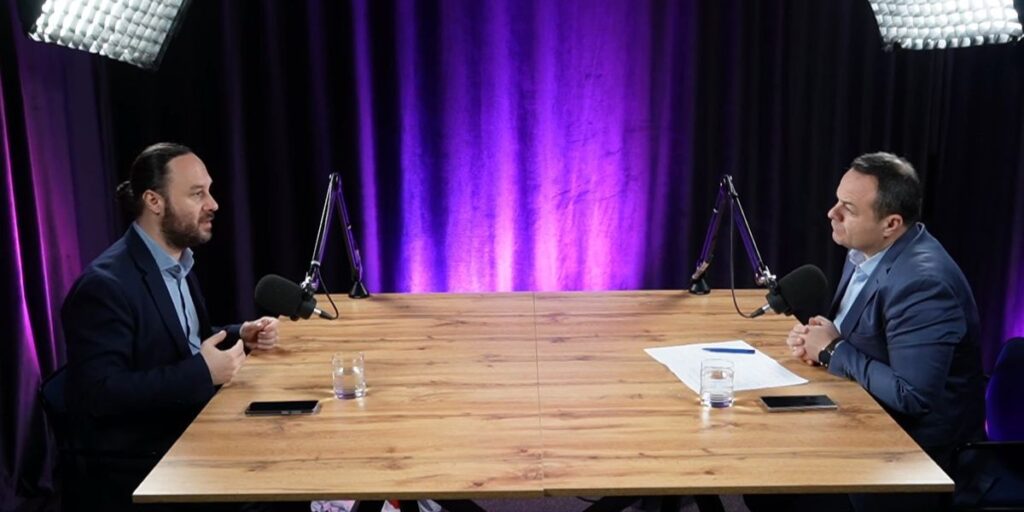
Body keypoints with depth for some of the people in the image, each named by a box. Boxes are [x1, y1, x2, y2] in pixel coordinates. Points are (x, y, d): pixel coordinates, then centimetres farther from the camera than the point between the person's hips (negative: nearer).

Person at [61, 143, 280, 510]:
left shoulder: (178, 262, 8)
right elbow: (99, 395, -24)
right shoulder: (106, 285, -20)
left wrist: (240, 336, 1)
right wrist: (202, 372, -26)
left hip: (189, 433, 8)